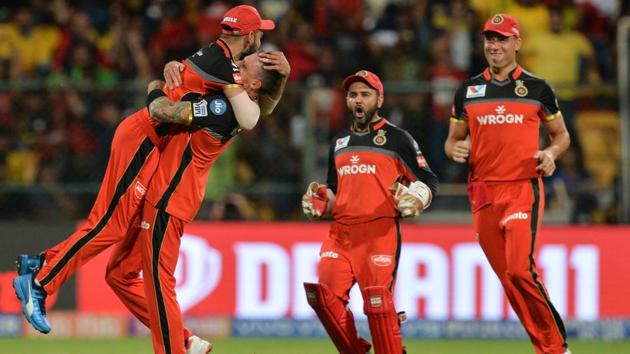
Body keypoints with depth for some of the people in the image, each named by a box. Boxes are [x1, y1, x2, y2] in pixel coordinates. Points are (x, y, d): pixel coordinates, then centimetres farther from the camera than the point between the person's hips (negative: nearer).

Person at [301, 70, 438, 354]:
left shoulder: (397, 139, 6)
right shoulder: (339, 143, 24)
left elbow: (428, 181, 4)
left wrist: (414, 198, -16)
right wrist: (321, 200, 11)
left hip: (380, 232, -5)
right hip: (340, 232, 5)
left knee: (377, 301, -18)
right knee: (323, 295, -11)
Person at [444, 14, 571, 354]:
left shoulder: (537, 89, 5)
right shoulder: (467, 90, 11)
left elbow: (561, 134, 14)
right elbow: (452, 140, 17)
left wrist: (551, 153, -8)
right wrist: (455, 149, -6)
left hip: (524, 188, -4)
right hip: (483, 194, 4)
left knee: (520, 269, -20)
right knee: (507, 277, 3)